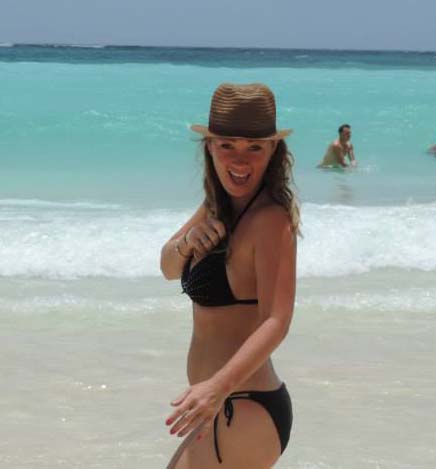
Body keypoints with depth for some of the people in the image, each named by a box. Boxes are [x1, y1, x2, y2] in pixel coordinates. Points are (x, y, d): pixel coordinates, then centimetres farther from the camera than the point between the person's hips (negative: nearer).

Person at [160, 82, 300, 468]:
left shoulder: (271, 219, -18)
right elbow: (170, 269, 14)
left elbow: (276, 323, -28)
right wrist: (186, 243, -10)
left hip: (246, 414, -10)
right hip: (227, 408, 10)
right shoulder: (220, 206, 8)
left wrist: (218, 386, -42)